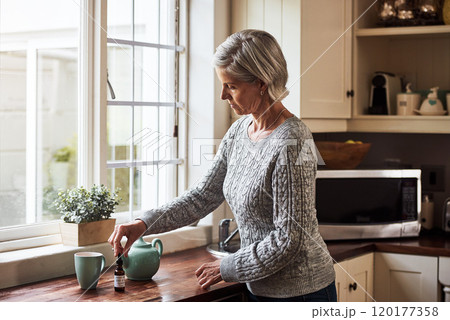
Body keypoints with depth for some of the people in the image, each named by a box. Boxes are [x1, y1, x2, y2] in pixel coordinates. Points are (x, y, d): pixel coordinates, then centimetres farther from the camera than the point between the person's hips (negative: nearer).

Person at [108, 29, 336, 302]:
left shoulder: (291, 142, -23)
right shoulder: (239, 131, 3)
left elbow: (289, 238, -22)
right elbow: (203, 197, 8)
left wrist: (227, 268, -12)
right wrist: (145, 224, -4)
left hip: (300, 292, -8)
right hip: (262, 288, 8)